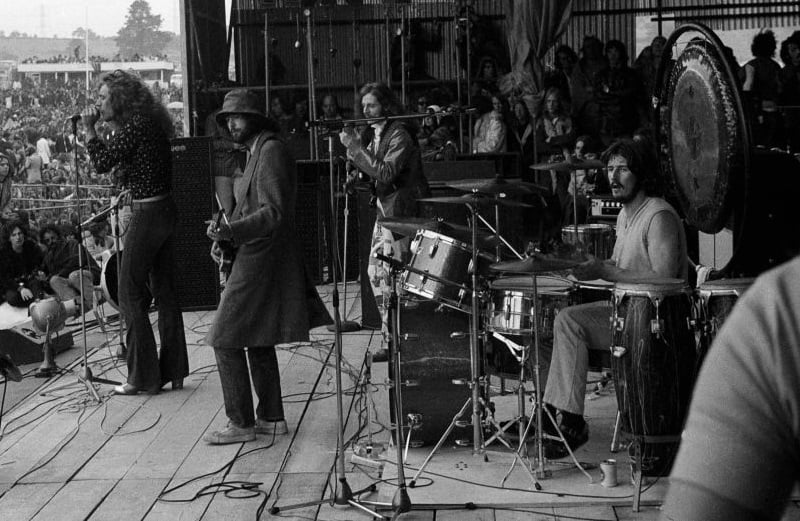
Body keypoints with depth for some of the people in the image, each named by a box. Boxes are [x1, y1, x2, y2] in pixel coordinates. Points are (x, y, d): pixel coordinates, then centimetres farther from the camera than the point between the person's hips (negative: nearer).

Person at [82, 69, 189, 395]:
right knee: (165, 294, 12)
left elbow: (102, 162, -17)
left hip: (147, 215, -9)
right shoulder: (149, 123, 12)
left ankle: (144, 377, 2)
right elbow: (116, 155, 20)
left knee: (132, 297, -2)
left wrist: (89, 129, -7)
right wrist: (107, 125, 13)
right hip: (166, 211, 9)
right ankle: (174, 371, 18)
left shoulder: (135, 126, -16)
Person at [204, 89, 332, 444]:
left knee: (226, 340, -8)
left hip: (261, 260, -10)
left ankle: (241, 423, -3)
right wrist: (224, 238, 12)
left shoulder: (271, 150, -15)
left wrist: (231, 231, -34)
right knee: (258, 342, 14)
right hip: (254, 257, 10)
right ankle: (271, 417, 20)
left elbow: (274, 212, -23)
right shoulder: (256, 152, 17)